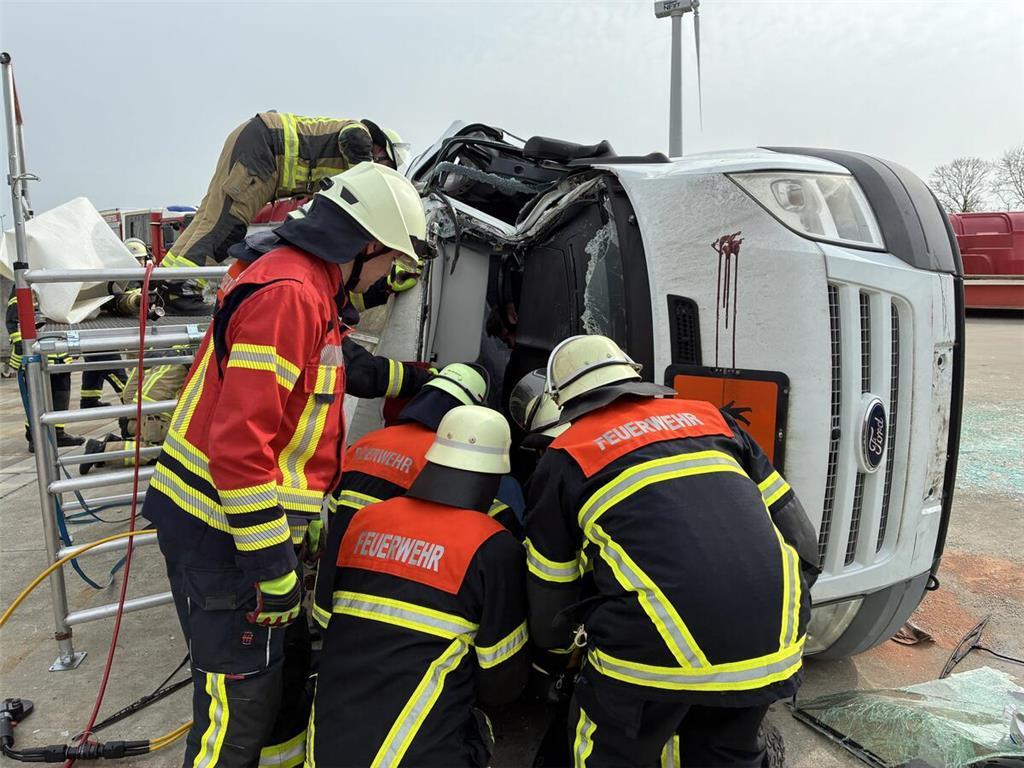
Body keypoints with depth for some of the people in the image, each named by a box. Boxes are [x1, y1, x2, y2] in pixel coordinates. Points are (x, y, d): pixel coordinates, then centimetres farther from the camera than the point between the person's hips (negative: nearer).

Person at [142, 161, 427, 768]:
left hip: (245, 521, 10)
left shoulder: (305, 289, 11)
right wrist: (273, 566, -22)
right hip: (224, 530, -10)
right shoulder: (288, 295, -22)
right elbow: (239, 441, -27)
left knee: (283, 668, 21)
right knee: (242, 698, 4)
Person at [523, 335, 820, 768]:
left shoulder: (564, 458, 11)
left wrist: (555, 644, 40)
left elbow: (548, 599, 19)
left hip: (659, 649, -4)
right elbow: (801, 541, 19)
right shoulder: (711, 418, 19)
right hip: (773, 642, 5)